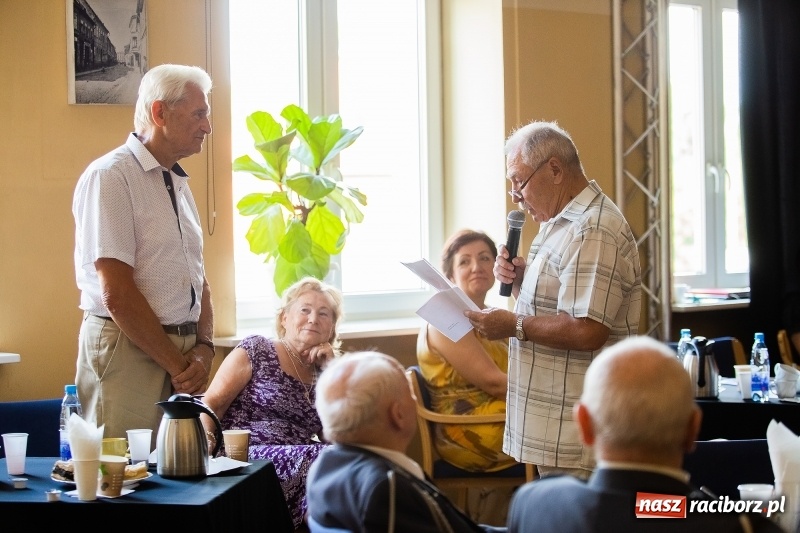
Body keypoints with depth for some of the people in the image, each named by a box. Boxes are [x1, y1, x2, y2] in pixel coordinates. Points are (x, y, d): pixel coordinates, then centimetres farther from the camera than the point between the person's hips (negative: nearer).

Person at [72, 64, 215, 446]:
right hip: (128, 350, -8)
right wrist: (178, 363, -12)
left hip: (181, 357, 8)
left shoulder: (178, 183, 17)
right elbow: (117, 294, -16)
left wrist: (203, 350, 0)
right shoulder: (110, 177, -10)